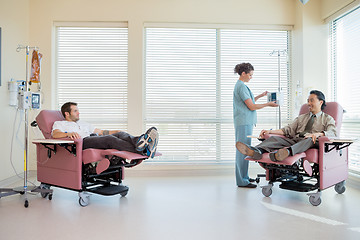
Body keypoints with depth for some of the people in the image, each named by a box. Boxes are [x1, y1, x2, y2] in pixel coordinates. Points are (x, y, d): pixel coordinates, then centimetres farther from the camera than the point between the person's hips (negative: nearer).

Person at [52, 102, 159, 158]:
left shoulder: (83, 123, 39)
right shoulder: (59, 124, 21)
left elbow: (101, 132, 34)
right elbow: (55, 134, -3)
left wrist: (117, 131, 18)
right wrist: (69, 133, -26)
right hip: (82, 143, -6)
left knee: (120, 134, -23)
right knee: (109, 139, -35)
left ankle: (138, 141, -57)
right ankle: (142, 151, -59)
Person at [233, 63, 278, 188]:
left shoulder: (240, 85, 17)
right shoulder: (241, 86, -14)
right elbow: (252, 106, -16)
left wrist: (260, 95, 22)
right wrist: (268, 104, -6)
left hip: (245, 122, 11)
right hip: (244, 122, -11)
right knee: (243, 150, -7)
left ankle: (243, 176, 24)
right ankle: (242, 181, -2)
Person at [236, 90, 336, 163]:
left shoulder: (328, 119, 18)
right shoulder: (302, 117, 31)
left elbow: (332, 133, -2)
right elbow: (288, 129, 20)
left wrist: (319, 133, -25)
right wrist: (269, 131, 5)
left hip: (311, 142, -4)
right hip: (294, 140, 4)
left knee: (309, 140, -39)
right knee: (275, 138, -22)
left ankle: (287, 152, -69)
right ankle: (256, 151, -53)